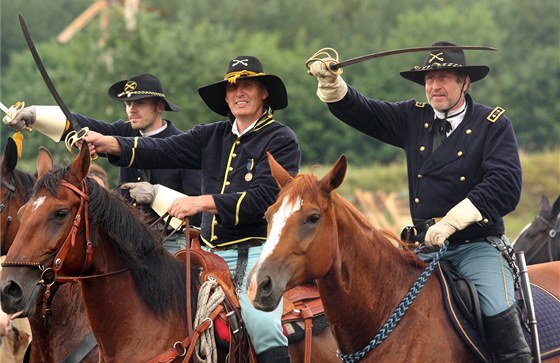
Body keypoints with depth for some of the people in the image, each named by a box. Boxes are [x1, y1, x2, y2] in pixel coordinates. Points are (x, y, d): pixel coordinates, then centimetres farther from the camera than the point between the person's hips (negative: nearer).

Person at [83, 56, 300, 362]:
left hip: (256, 254, -6)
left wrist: (203, 202, -21)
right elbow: (164, 151, 3)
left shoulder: (282, 141, -2)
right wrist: (109, 144, -12)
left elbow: (264, 197, -14)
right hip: (212, 253, 6)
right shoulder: (213, 136, 15)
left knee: (265, 331, -26)